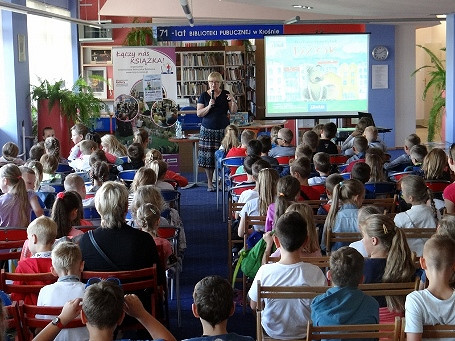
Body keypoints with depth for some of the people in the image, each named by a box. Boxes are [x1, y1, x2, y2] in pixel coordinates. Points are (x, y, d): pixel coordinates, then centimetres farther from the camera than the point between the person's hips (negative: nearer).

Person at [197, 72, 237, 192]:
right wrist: (209, 106, -17)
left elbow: (233, 111, 3)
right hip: (208, 130, 0)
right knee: (208, 156, -2)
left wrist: (233, 101, -15)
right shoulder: (204, 96, 4)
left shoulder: (225, 95, 5)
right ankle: (209, 183, 7)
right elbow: (199, 113, -2)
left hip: (223, 129, 0)